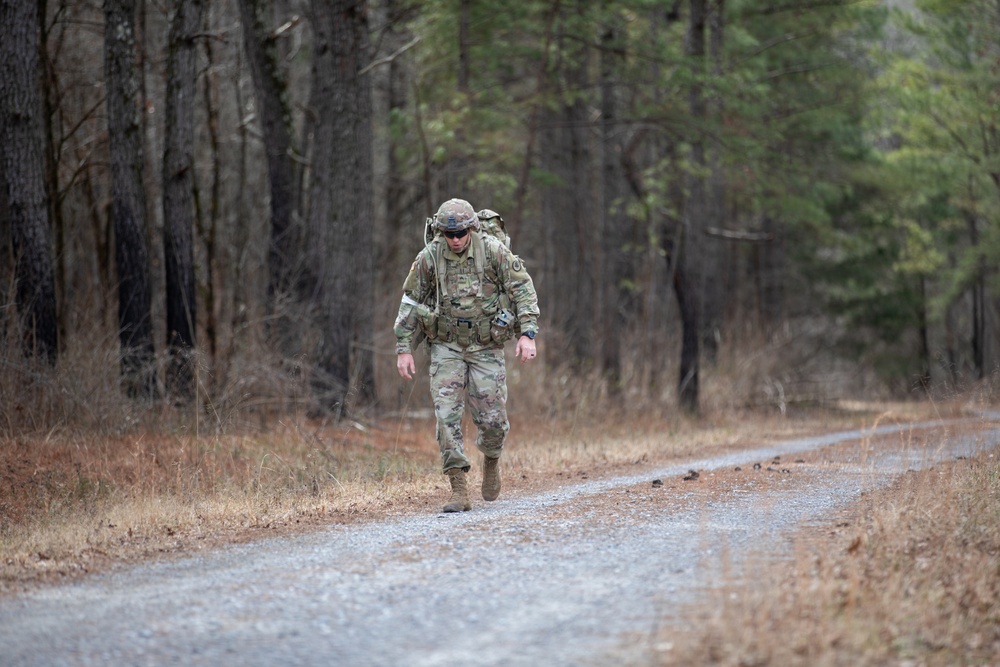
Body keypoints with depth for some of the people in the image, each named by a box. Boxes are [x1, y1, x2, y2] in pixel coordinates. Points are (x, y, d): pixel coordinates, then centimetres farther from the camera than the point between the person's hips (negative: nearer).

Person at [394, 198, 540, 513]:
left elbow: (523, 289, -7)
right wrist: (404, 348, 0)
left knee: (492, 419, -3)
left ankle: (491, 460, 31)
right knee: (447, 415, -12)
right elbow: (411, 302, 3)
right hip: (446, 347, 1)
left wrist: (527, 334, -16)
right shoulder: (429, 257, -6)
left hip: (486, 347, -1)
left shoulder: (493, 251, -11)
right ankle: (459, 490, -10)